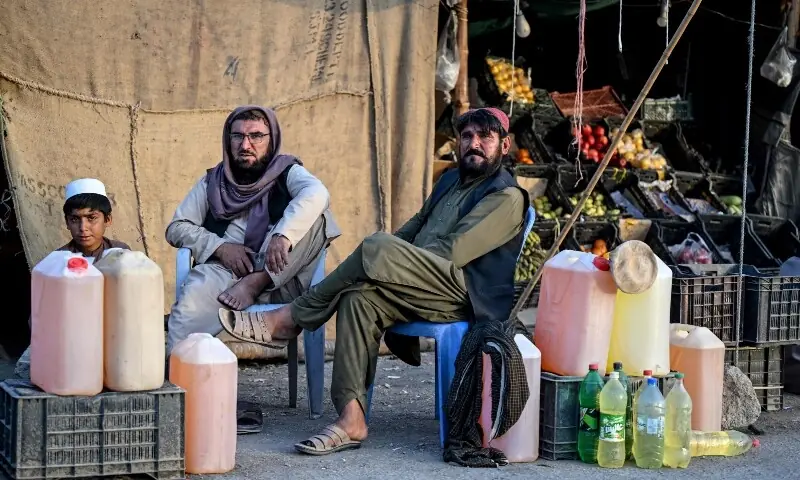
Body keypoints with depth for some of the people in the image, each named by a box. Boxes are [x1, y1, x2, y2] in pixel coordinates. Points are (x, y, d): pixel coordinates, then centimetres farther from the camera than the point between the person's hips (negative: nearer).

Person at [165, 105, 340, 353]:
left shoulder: (288, 172, 12)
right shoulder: (212, 181, 21)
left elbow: (316, 193, -12)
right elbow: (176, 228, 14)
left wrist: (283, 235, -32)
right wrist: (220, 247, -6)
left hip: (278, 278, 0)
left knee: (315, 215, -23)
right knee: (189, 309, -34)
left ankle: (255, 284, -26)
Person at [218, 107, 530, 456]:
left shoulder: (506, 197, 0)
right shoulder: (450, 181, 28)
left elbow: (451, 251, -11)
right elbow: (412, 230, 32)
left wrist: (391, 260, -8)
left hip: (466, 294, -8)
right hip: (422, 288, 8)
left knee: (377, 248, -29)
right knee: (359, 298, -25)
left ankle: (288, 320, -18)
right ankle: (351, 420, -32)